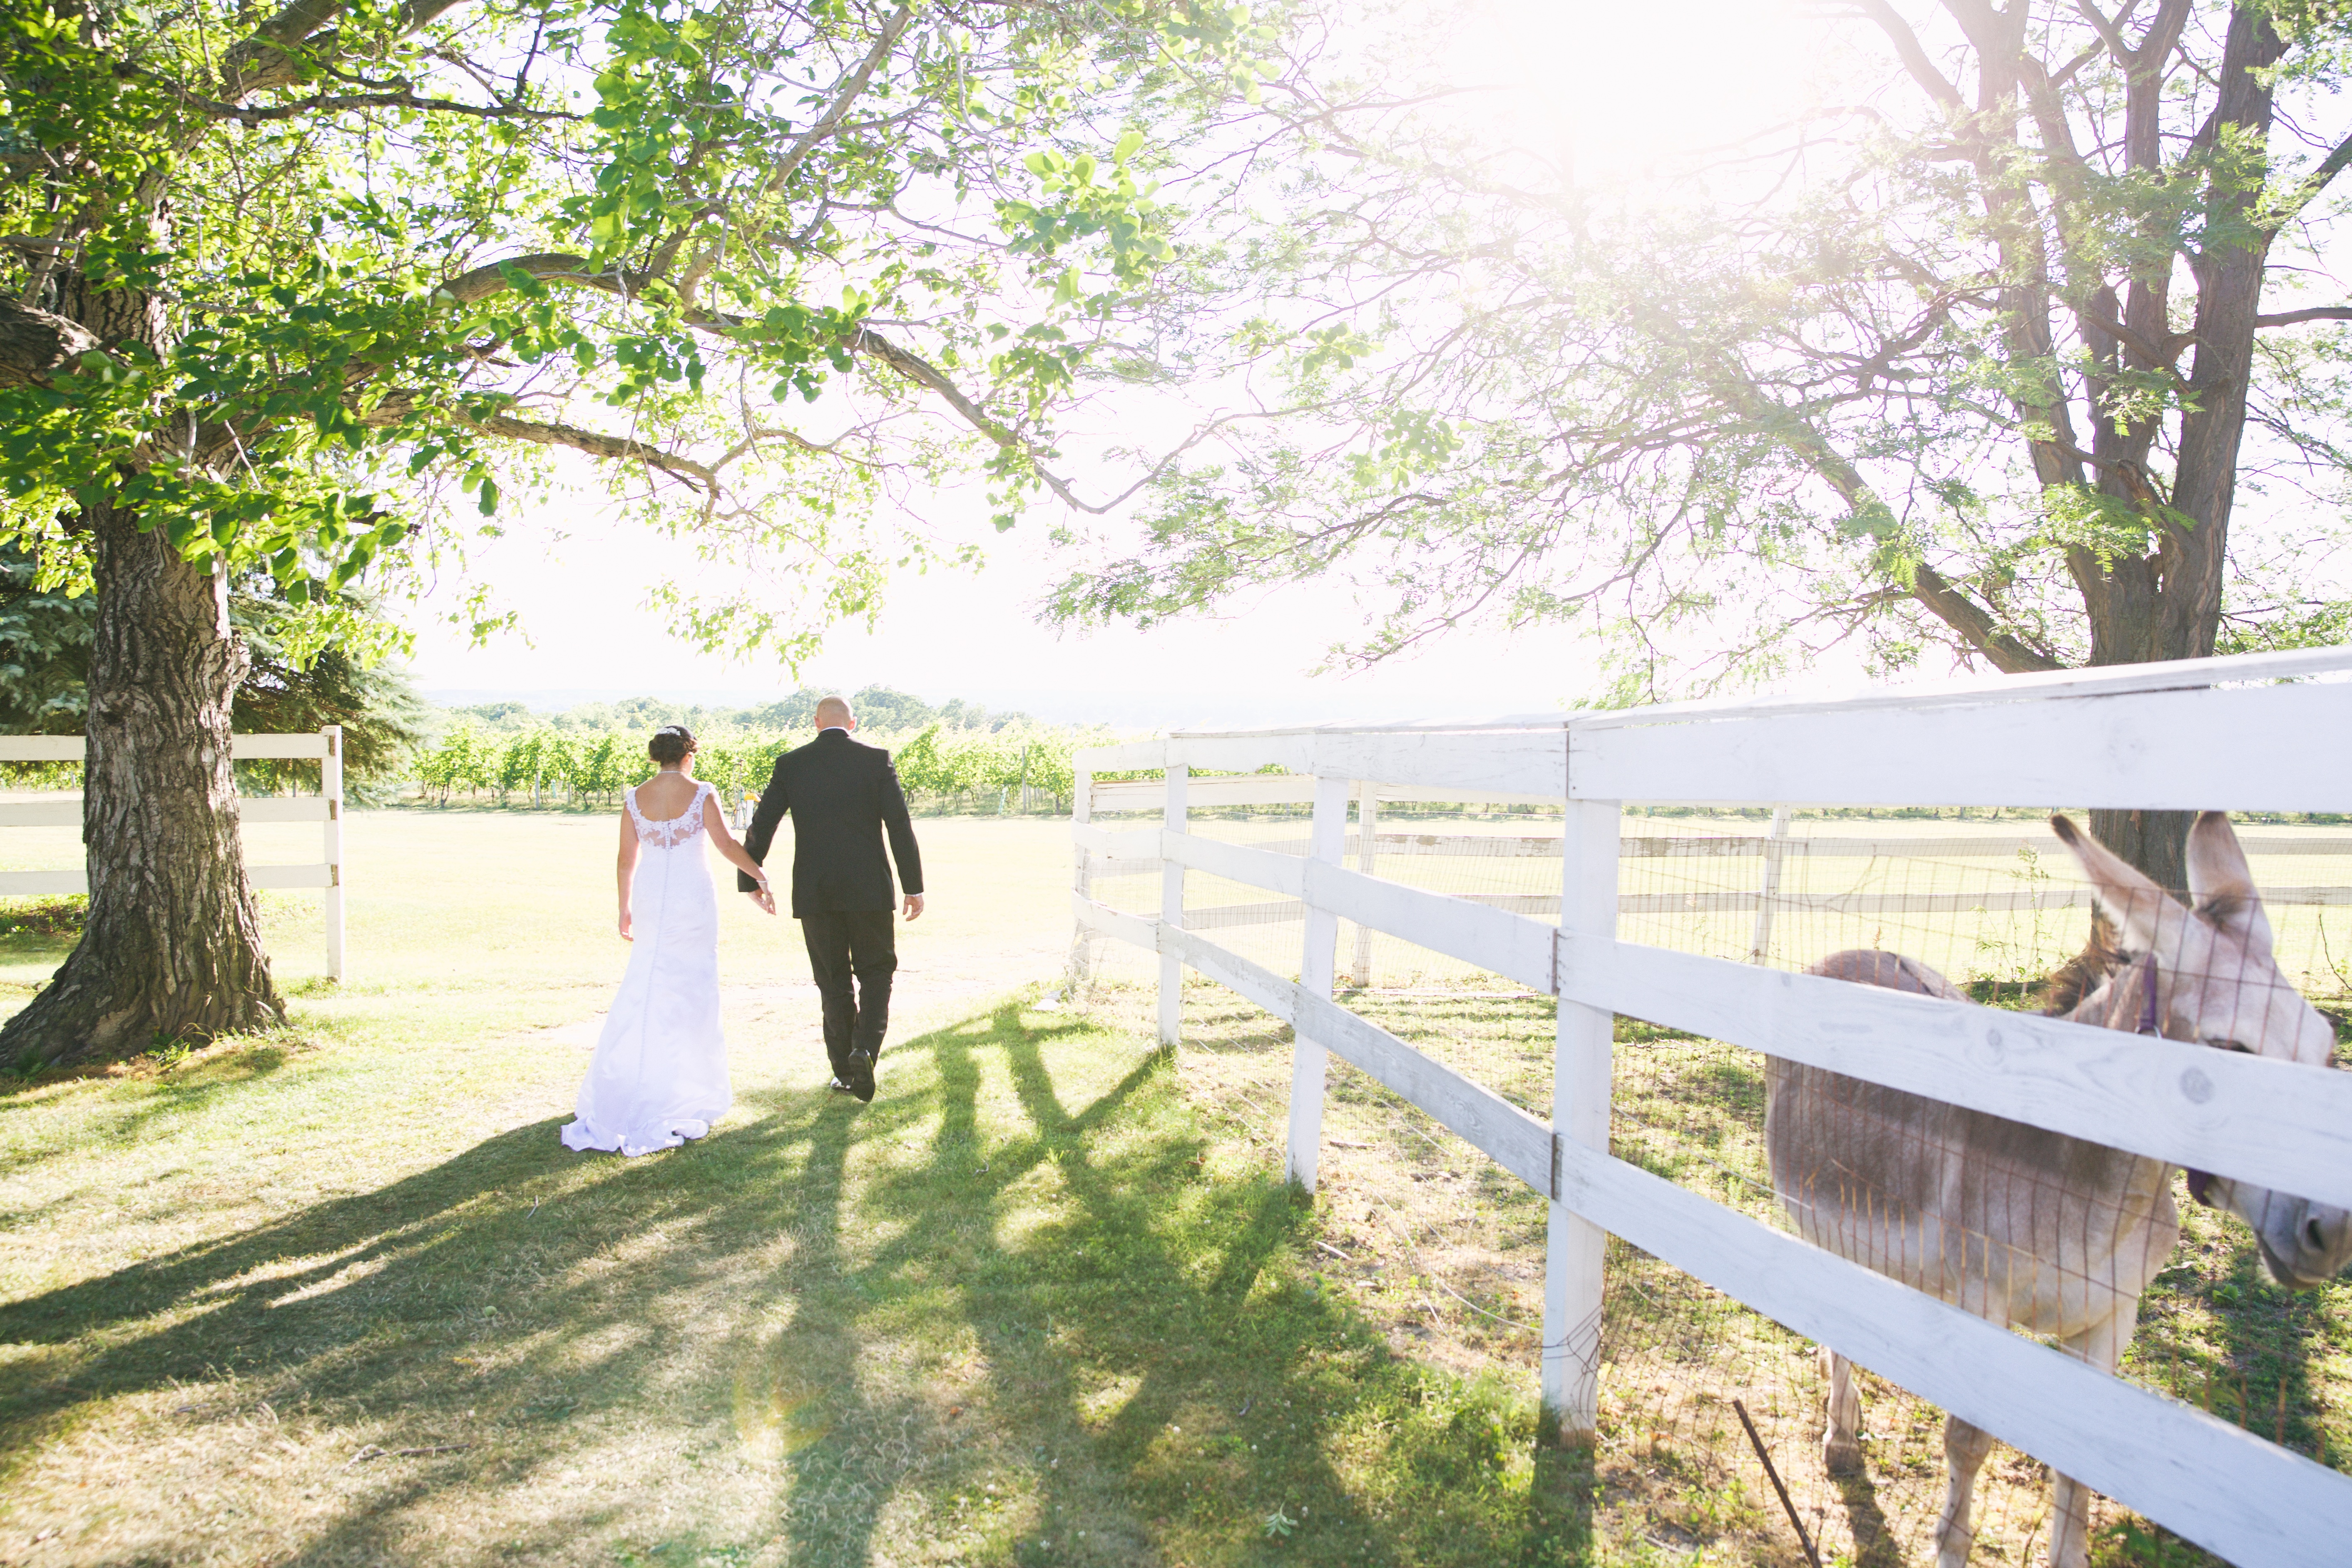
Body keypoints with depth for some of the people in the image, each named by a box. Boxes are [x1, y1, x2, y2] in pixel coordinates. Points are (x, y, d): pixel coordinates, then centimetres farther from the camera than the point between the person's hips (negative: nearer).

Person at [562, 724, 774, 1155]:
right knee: (691, 986, 8)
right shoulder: (700, 794, -8)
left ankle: (625, 1086, 15)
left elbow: (627, 859, 4)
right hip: (693, 895, -3)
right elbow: (726, 845, -7)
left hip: (650, 897, 3)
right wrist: (758, 873, 9)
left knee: (645, 986, 13)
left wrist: (625, 909, 13)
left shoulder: (635, 798, 1)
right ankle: (686, 1083, 15)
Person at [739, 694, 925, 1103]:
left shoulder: (790, 765, 3)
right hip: (868, 888, -1)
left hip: (813, 893, 2)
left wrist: (751, 881, 17)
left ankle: (845, 1070, 15)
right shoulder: (876, 760, -2)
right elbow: (900, 826, -5)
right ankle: (864, 1047, -10)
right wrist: (914, 886, 0)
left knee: (833, 981, 12)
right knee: (876, 970, 12)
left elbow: (760, 826, 5)